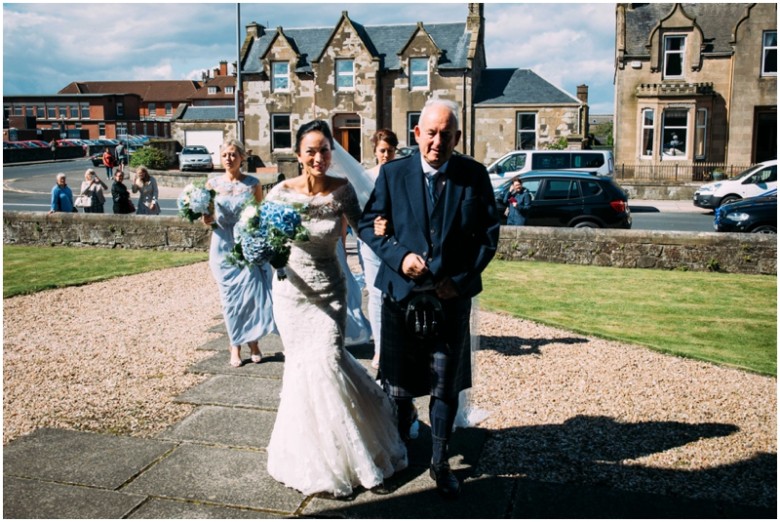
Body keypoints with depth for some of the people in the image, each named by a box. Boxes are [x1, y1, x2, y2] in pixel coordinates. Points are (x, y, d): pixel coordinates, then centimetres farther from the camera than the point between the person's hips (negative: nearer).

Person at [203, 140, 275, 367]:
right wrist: (208, 218, -13)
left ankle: (253, 342, 12)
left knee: (253, 292, -5)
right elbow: (208, 216, 10)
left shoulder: (253, 184, 1)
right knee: (230, 296, 4)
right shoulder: (213, 183, 4)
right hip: (224, 245, 1)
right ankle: (235, 345, 15)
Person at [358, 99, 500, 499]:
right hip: (401, 295, 1)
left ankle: (439, 462, 29)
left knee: (446, 386, 10)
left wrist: (461, 279, -10)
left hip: (451, 297, 0)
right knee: (397, 384, 13)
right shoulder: (393, 174, -1)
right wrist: (399, 256, -15)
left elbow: (488, 235, 0)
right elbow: (368, 224, 1)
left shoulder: (475, 176, -2)